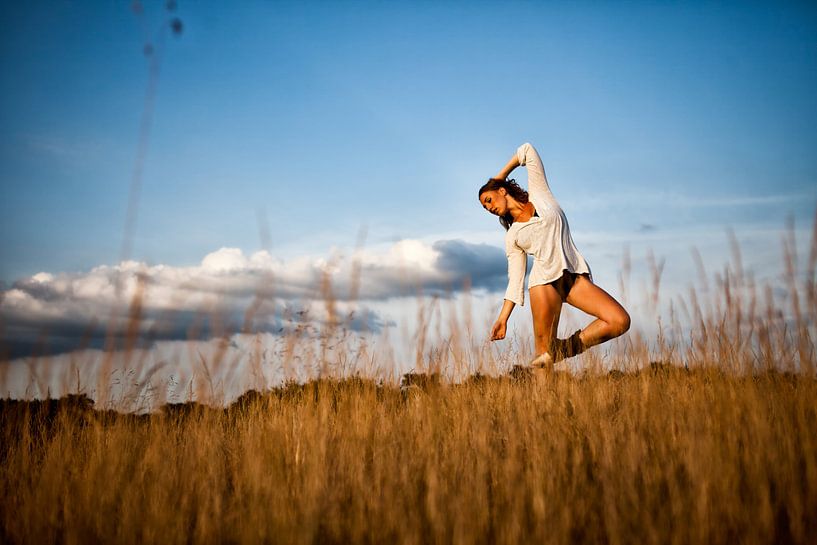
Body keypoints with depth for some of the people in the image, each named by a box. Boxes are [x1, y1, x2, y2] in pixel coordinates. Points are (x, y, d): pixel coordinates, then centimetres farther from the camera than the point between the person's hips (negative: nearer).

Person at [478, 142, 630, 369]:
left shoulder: (539, 193, 17)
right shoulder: (511, 237, 17)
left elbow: (527, 150, 18)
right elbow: (515, 281, 12)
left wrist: (500, 177, 30)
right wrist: (503, 318, 4)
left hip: (576, 277, 0)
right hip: (544, 281, 0)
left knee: (620, 321, -18)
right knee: (544, 349, -11)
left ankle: (568, 346, -6)